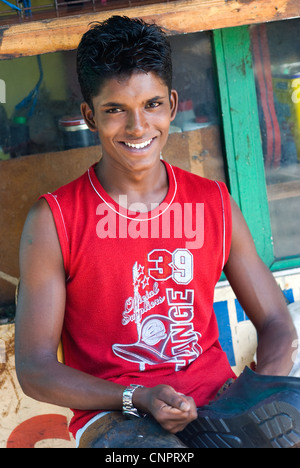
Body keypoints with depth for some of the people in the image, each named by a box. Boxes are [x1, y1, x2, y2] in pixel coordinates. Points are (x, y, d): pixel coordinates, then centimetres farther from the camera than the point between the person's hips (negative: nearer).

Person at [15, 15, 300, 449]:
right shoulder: (54, 221, -4)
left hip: (218, 397, 4)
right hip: (114, 413, -3)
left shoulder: (215, 204, 6)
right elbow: (35, 368, -3)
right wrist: (138, 398, -17)